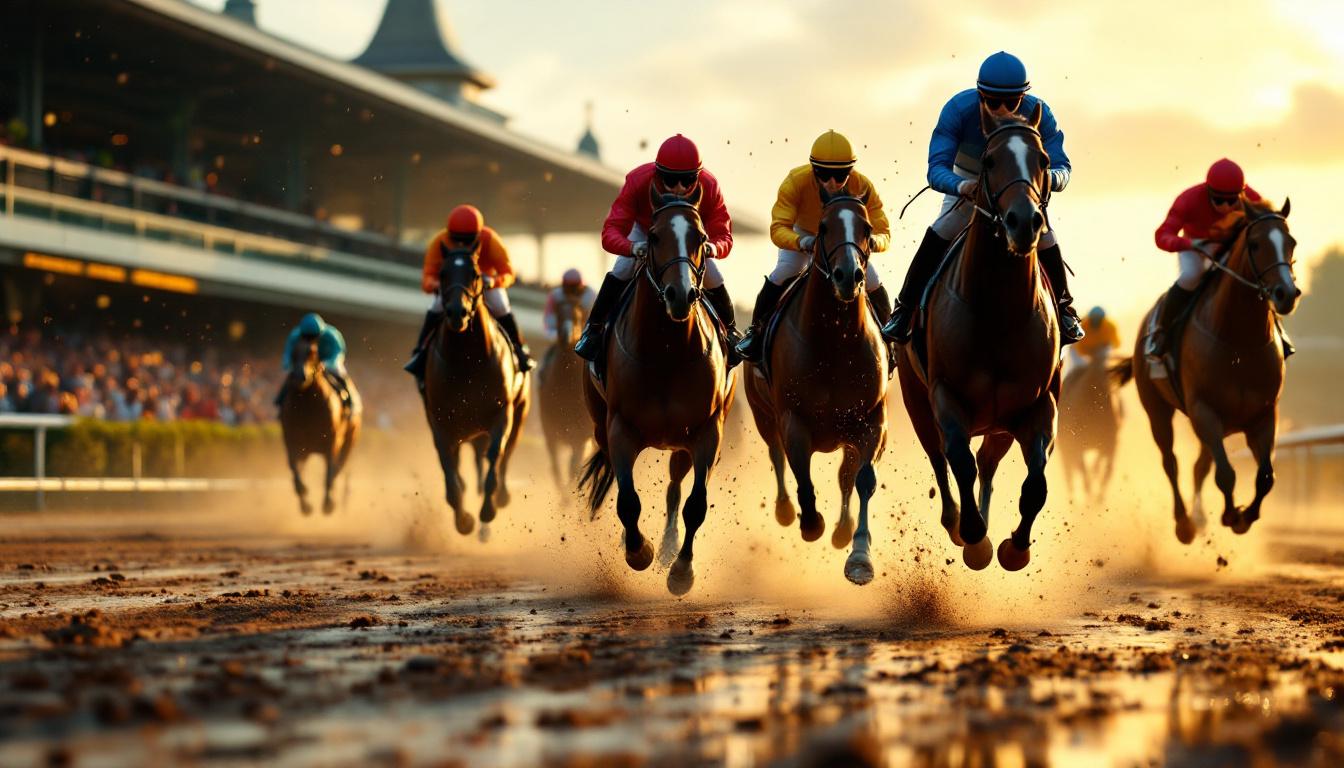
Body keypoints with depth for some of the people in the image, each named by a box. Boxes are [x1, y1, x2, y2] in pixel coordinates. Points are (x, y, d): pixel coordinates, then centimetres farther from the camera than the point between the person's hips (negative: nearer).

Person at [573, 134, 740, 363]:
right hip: (645, 230, -1)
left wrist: (712, 248, -63)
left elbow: (724, 237, -37)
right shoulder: (637, 181, -43)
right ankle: (593, 329, 3)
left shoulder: (709, 186, -40)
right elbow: (610, 232, -48)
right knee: (621, 271, -20)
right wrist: (633, 248, -71)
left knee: (713, 279, -10)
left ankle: (730, 332, 21)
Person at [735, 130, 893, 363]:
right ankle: (756, 332, 0)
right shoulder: (796, 182, -40)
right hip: (803, 234, -1)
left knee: (873, 284, -8)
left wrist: (872, 242, -59)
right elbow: (778, 229, -44)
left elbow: (883, 232, -33)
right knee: (780, 276, -21)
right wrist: (802, 243, -66)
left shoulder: (863, 187, -36)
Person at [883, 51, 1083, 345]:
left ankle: (1063, 309, 19)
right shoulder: (959, 109, -36)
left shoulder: (1039, 114, -32)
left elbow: (1063, 169, -33)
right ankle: (904, 310, -1)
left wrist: (1048, 178, -59)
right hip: (966, 183, -1)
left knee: (1047, 244, -9)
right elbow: (937, 169, -40)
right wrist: (961, 187, -63)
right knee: (937, 237, -18)